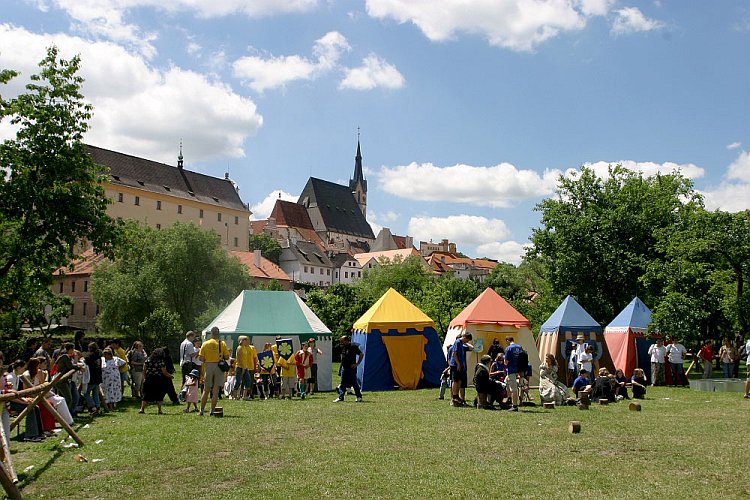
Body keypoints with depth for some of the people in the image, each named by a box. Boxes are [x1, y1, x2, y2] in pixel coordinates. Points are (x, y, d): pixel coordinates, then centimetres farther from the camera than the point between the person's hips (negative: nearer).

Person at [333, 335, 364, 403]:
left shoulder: (353, 346, -12)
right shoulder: (343, 347, 10)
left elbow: (362, 354, -10)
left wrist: (357, 364, -12)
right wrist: (341, 367, 16)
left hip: (351, 368, -6)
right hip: (344, 368, 7)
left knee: (354, 383, 0)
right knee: (343, 383, 5)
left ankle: (359, 397, 11)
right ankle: (340, 397, 7)